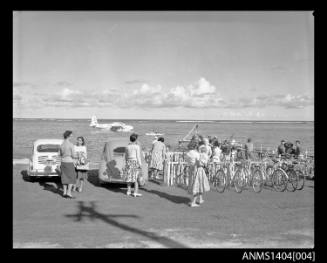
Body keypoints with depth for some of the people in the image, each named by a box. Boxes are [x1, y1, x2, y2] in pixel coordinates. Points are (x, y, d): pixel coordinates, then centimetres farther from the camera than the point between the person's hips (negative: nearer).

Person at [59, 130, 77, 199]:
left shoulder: (61, 145, 5)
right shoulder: (71, 144, -16)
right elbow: (73, 155, -14)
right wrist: (75, 157, 8)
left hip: (63, 162, 6)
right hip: (69, 163, -6)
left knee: (65, 177, 10)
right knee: (71, 178, 1)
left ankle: (65, 192, 10)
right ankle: (68, 193, -5)